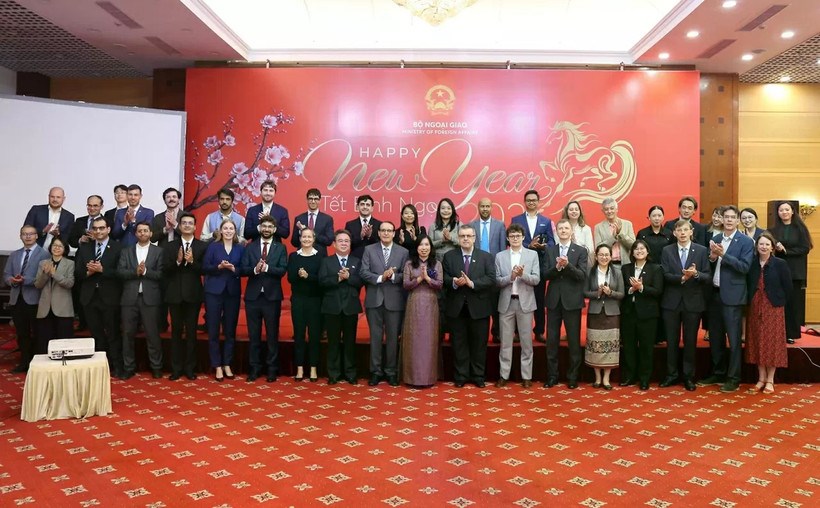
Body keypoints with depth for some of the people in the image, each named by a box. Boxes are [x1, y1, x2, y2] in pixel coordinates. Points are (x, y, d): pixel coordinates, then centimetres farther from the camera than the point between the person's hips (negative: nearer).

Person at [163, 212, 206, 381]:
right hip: (175, 294, 1)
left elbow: (205, 270, -6)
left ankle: (190, 368, 13)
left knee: (191, 331, 5)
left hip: (193, 294, -1)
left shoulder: (202, 246, 1)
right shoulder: (170, 246, 5)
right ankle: (176, 368, 15)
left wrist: (192, 261, -21)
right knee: (176, 331, 7)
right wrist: (177, 261, -19)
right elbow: (165, 270, -3)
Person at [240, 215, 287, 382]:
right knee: (254, 335, 9)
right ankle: (255, 368, 18)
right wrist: (255, 269, -22)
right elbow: (243, 269, -3)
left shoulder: (280, 248, 3)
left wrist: (267, 268, -25)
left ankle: (272, 369, 14)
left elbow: (283, 270, -10)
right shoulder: (250, 247, 6)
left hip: (272, 296, -1)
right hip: (253, 296, 2)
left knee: (272, 334, 5)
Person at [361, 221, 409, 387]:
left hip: (394, 300, 0)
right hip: (374, 299, 0)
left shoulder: (403, 252, 4)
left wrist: (393, 276, -19)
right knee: (375, 336, 6)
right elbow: (363, 272, -4)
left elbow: (406, 275, -2)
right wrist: (380, 278, -17)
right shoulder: (369, 250, 5)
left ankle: (391, 372, 17)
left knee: (393, 337, 6)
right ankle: (376, 371, 15)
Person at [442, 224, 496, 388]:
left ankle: (478, 376, 18)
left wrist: (472, 283, -22)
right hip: (456, 307, 1)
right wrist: (454, 282, -21)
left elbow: (491, 279, -9)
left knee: (479, 344, 7)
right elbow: (443, 278, 0)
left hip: (478, 307, -1)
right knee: (459, 344, 8)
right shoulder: (449, 256, 6)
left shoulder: (486, 257, 2)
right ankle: (460, 376, 18)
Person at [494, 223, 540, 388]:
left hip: (525, 301, -1)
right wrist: (510, 277, -18)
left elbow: (536, 279, -4)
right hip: (506, 302, 1)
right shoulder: (500, 256, 5)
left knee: (526, 341, 5)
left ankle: (526, 376, 13)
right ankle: (504, 375, 14)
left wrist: (522, 274, -21)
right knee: (505, 341, 6)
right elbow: (497, 280, -1)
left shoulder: (532, 254, 3)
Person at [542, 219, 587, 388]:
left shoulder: (581, 251, 0)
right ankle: (552, 375, 17)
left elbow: (583, 276, -10)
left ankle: (573, 376, 16)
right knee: (552, 340, 7)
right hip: (553, 300, 2)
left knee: (574, 340, 5)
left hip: (572, 301, -2)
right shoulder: (549, 250, 7)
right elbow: (544, 274, -1)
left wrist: (567, 264, -24)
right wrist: (557, 267, -19)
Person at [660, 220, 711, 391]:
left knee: (690, 341, 7)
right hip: (671, 301, 1)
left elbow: (708, 277, -4)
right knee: (672, 340, 8)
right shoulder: (667, 251, 3)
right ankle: (671, 375, 20)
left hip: (693, 302, -1)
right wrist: (682, 277, -23)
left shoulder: (702, 250, 0)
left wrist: (696, 274, -24)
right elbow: (665, 275, -6)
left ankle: (689, 376, 19)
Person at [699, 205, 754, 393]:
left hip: (732, 295, -5)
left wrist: (723, 254, -21)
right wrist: (712, 257, -12)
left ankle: (733, 378, 10)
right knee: (715, 337, 14)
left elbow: (744, 267, -15)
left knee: (733, 338, 0)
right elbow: (710, 266, 9)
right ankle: (718, 373, 26)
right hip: (714, 293, 6)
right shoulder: (715, 239, 10)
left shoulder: (746, 241, -5)